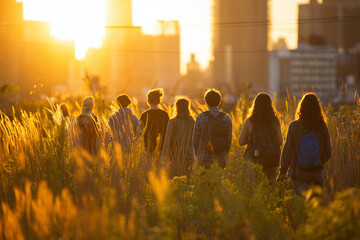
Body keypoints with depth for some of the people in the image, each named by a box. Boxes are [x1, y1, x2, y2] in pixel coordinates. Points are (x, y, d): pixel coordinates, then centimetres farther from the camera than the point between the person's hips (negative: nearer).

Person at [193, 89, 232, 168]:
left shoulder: (200, 117, -6)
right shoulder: (227, 118, -1)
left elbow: (196, 139, -1)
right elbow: (229, 140, 4)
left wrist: (198, 155, 14)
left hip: (205, 160, -2)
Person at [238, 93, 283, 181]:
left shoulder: (249, 121, -6)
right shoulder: (275, 121, -5)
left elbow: (241, 142, -1)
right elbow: (280, 142, -3)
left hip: (255, 159, -1)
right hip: (272, 159, 1)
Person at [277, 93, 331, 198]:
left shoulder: (294, 126, -8)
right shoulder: (323, 127, -3)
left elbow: (287, 150, -5)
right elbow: (328, 153, 2)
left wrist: (282, 171, 6)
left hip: (299, 173, -2)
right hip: (317, 173, 2)